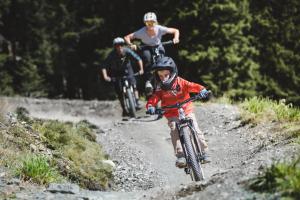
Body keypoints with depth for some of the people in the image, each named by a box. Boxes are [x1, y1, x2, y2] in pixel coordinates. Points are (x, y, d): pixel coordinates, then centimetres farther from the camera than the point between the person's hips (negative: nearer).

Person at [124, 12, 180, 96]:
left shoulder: (160, 29, -26)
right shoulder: (142, 32, -28)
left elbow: (176, 31, -16)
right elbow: (127, 37, -26)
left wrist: (176, 38, -36)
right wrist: (131, 45, -45)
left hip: (158, 47, 1)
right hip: (146, 47, -1)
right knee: (147, 56, -35)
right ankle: (148, 81, -27)